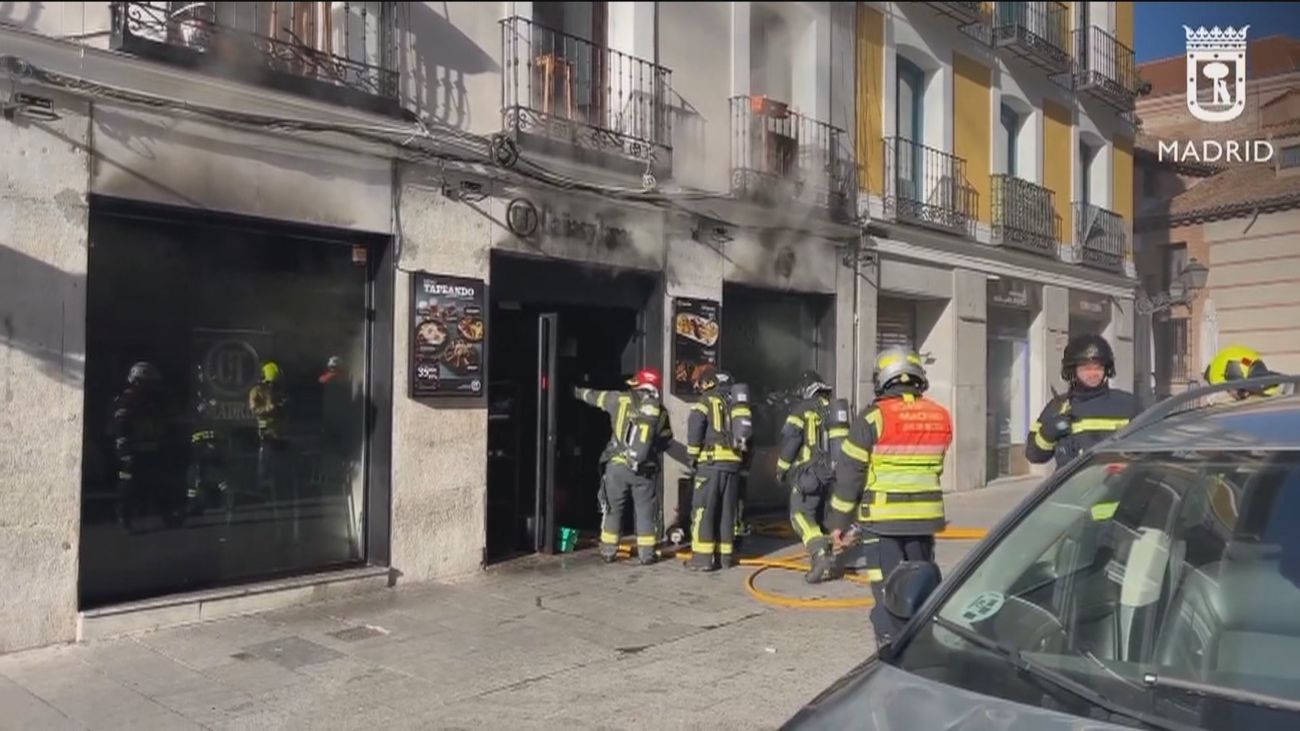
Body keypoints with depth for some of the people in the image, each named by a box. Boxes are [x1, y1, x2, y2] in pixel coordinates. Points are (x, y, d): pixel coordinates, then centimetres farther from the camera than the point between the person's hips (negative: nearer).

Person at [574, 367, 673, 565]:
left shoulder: (622, 399, -2)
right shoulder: (661, 411, 4)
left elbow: (594, 396, 13)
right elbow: (666, 441, 12)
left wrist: (576, 391, 32)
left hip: (617, 465, -1)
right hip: (645, 470, 1)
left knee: (613, 509, 11)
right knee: (645, 511, 10)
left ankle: (609, 551, 15)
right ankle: (646, 553, 11)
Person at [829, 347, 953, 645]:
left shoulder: (874, 416, -10)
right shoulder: (940, 417, 4)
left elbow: (850, 472, -8)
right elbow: (935, 468, 9)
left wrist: (839, 521, -1)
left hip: (882, 518, -5)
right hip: (925, 515, 5)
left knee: (889, 592, 2)